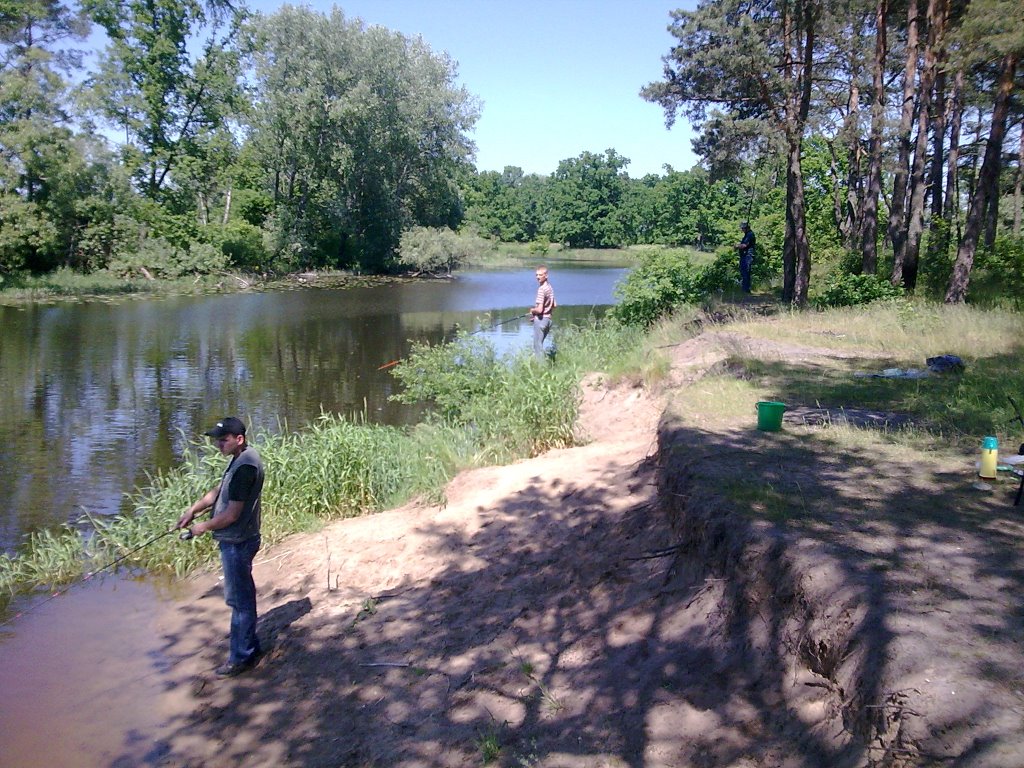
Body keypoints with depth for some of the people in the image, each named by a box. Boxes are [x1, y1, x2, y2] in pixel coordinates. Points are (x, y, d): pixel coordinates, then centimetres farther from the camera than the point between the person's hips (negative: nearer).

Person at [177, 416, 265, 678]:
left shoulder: (245, 467, -26)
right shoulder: (241, 457, 6)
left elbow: (232, 514, -24)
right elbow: (219, 490, 14)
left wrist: (203, 527, -9)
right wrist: (193, 510, 2)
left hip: (237, 542, -10)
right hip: (237, 539, 10)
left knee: (239, 599, 2)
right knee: (243, 595, 20)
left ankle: (241, 657, 13)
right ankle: (250, 646, 33)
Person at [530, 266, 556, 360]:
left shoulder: (541, 289, -19)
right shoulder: (550, 287, 9)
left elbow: (539, 310, -23)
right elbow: (554, 305, 17)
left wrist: (532, 310, -4)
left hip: (540, 320, -9)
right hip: (548, 319, 9)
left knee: (537, 346, -1)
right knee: (539, 344, 19)